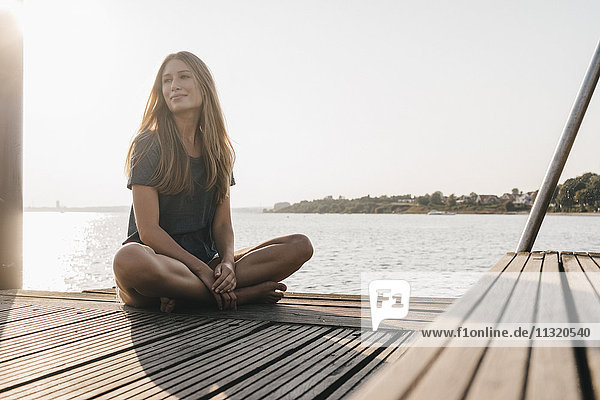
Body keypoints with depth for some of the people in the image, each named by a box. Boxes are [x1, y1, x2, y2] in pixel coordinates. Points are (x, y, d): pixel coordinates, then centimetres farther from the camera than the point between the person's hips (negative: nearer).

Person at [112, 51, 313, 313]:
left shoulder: (218, 151, 12)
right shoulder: (148, 146, -3)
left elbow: (222, 224, 8)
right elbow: (148, 230, -11)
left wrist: (227, 262, -14)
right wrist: (202, 269, -20)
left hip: (206, 260, 5)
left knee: (301, 246, -10)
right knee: (129, 260, -41)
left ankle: (182, 292, -21)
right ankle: (244, 294, -24)